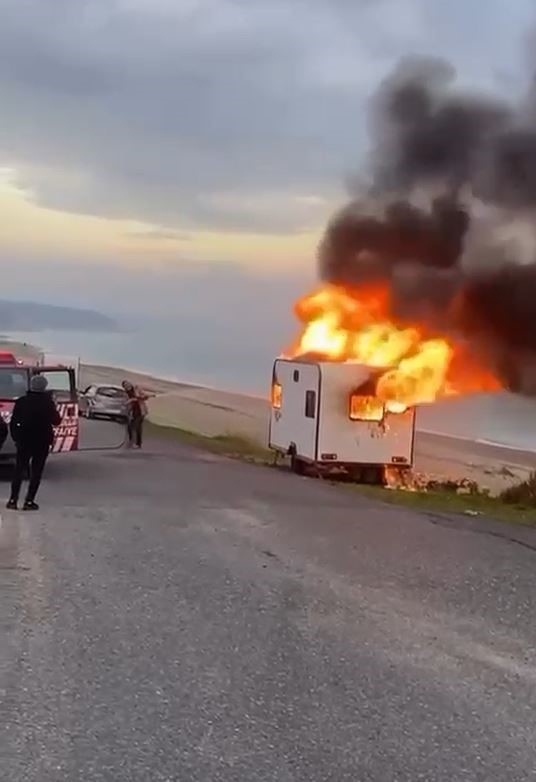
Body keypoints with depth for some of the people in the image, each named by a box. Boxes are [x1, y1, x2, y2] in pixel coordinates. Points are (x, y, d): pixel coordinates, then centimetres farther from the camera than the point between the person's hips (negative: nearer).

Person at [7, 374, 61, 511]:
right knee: (36, 471, 4)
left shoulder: (21, 402, -2)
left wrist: (16, 438, 11)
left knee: (19, 469, 11)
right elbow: (56, 421, -3)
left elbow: (13, 422, 0)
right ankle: (29, 501, 0)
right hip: (42, 442, -2)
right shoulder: (47, 403, -10)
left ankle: (13, 499, 8)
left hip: (24, 441, 2)